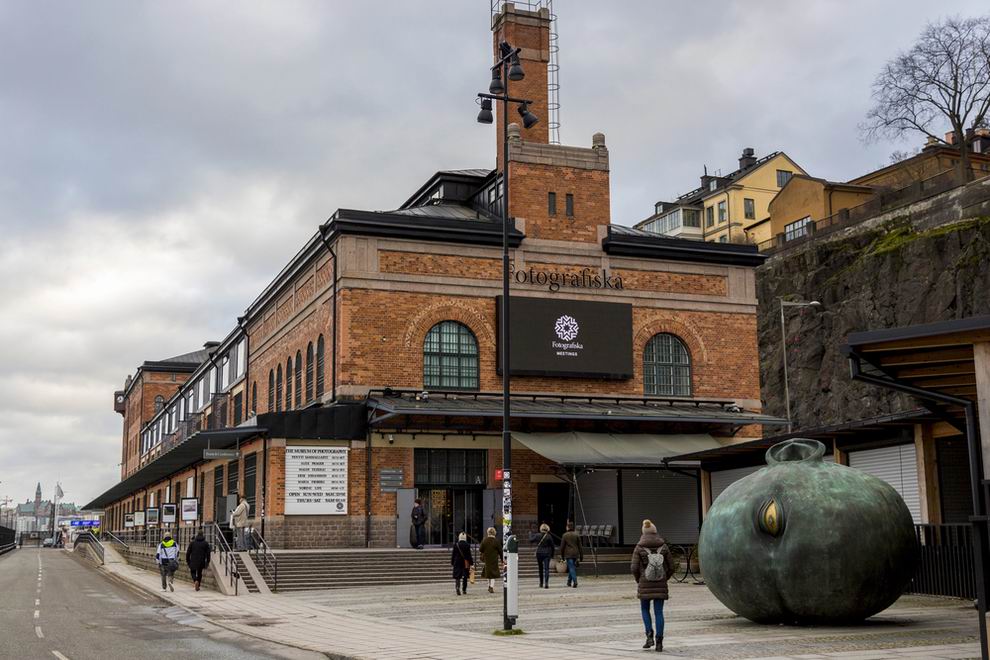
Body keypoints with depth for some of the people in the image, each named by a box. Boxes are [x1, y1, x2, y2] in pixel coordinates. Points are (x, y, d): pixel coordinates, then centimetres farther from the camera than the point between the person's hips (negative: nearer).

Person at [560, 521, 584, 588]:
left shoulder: (565, 535, -4)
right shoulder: (576, 535, 3)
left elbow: (562, 547, -2)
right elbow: (580, 546, 3)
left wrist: (562, 556, 8)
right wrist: (581, 556, 8)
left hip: (568, 554, -4)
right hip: (575, 554, 4)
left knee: (571, 568, -5)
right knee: (572, 568, 17)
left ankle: (575, 582, -19)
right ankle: (569, 582, 26)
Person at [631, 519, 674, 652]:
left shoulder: (639, 548, -5)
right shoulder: (663, 547, 0)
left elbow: (634, 567, -9)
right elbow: (670, 567, 2)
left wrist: (638, 580, 10)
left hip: (645, 584, -1)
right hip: (660, 585, 1)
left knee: (645, 609, 18)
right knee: (659, 612, 6)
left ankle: (649, 636, 2)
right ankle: (659, 642, 0)